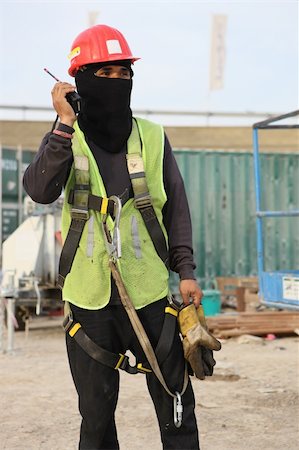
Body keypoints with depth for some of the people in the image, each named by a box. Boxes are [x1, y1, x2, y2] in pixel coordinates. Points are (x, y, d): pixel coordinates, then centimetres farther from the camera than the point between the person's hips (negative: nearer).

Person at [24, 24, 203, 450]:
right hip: (89, 297, 0)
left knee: (176, 400, 8)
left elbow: (176, 207, 7)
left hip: (149, 291, 1)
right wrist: (65, 124, -23)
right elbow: (40, 190, -19)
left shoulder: (153, 138, 2)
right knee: (96, 411, 11)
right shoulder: (66, 139, -1)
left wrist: (185, 269, 2)